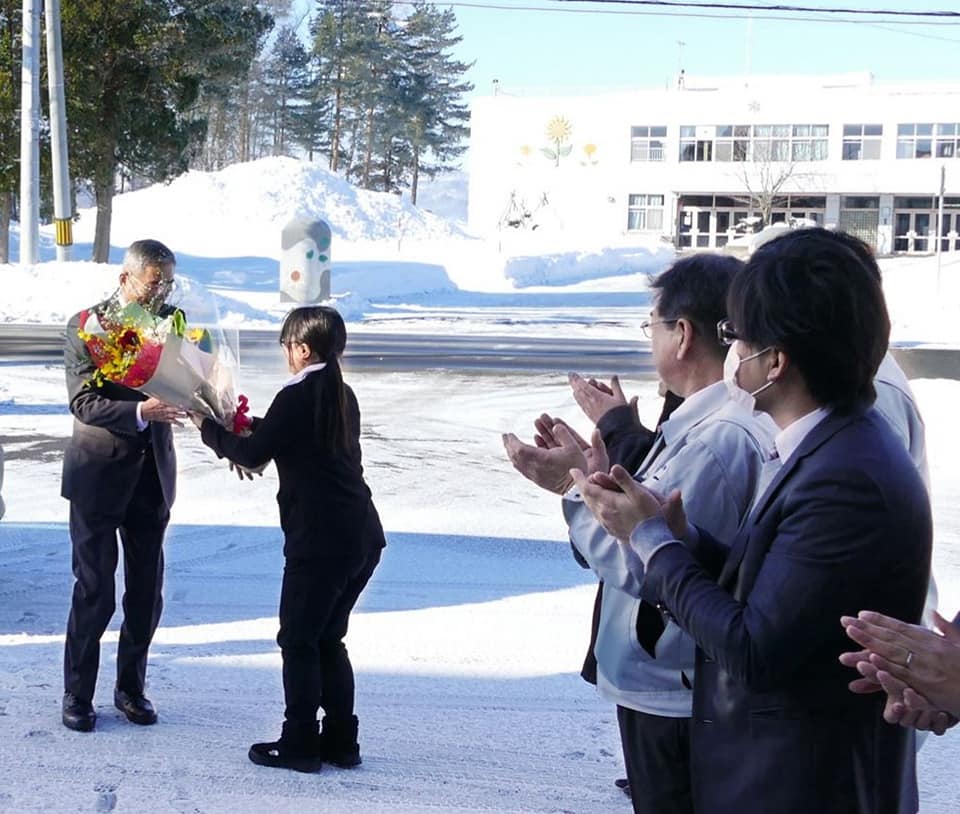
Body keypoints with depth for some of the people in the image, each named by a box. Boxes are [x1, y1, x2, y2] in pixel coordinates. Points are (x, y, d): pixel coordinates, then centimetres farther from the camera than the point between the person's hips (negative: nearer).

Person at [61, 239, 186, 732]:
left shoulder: (172, 320, 4)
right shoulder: (87, 326, -9)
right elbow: (83, 402, -17)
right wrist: (139, 411, -33)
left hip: (152, 473, 4)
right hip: (99, 474, -4)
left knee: (146, 589, 10)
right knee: (94, 590, 2)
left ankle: (131, 687, 25)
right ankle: (78, 695, 15)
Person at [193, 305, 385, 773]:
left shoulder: (297, 396, -12)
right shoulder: (342, 396, 13)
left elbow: (253, 455, -6)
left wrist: (208, 427, 8)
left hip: (320, 539, -8)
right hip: (362, 536, 8)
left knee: (298, 641, 5)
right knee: (328, 639, 17)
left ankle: (300, 744, 10)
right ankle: (340, 741, 20)